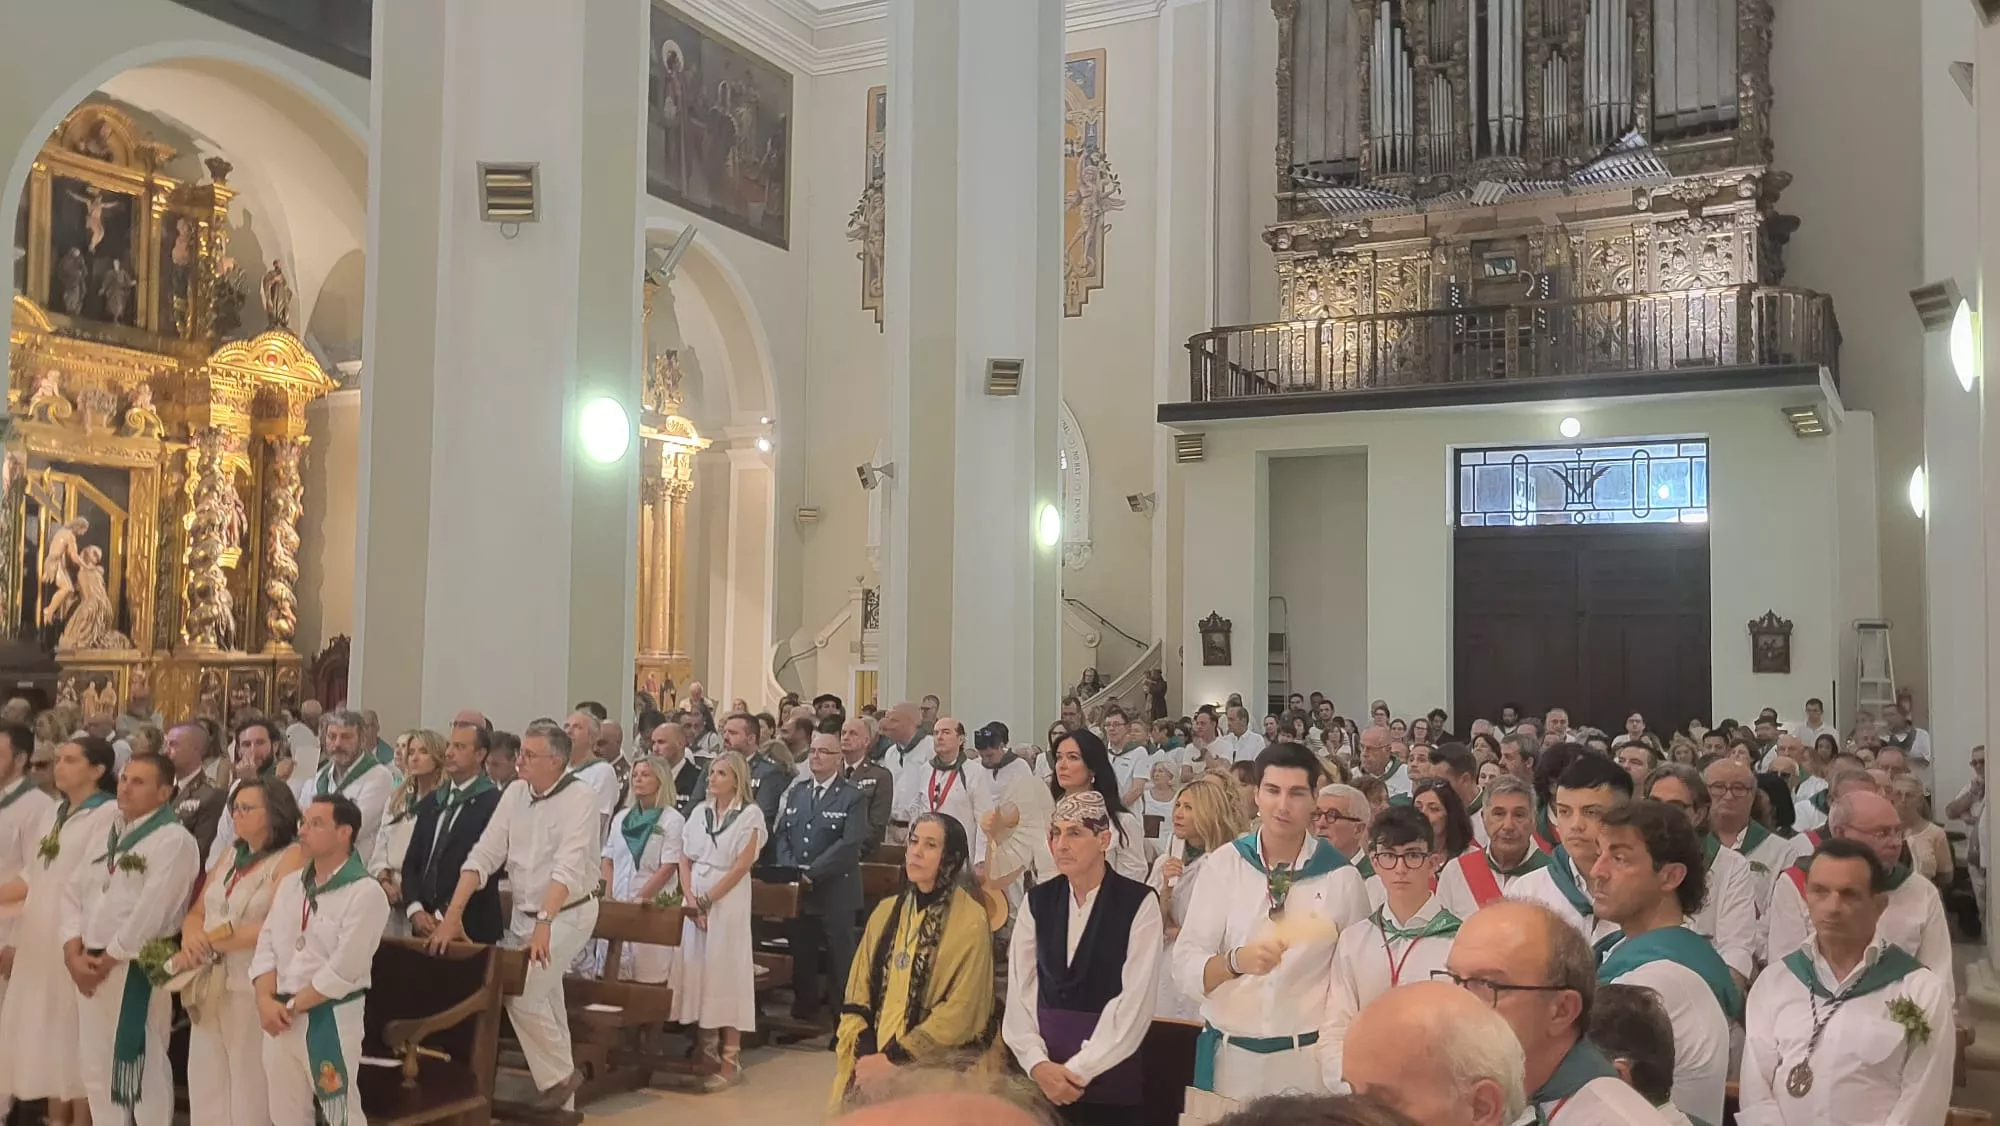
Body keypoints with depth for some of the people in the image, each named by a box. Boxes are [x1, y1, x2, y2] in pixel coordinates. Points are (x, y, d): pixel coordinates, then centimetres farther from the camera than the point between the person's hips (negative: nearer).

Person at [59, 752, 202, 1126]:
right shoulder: (103, 835, 15)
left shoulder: (174, 840, -11)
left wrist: (109, 957, -10)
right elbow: (73, 892, 11)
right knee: (95, 1066, 15)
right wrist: (73, 951, -2)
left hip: (138, 970, -8)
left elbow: (151, 910, -17)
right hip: (91, 968, 8)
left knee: (139, 1068, -5)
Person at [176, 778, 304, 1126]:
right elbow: (196, 913, 13)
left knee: (251, 1093, -1)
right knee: (207, 1087, 11)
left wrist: (211, 942, -13)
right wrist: (192, 939, -9)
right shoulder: (228, 857, 16)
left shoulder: (292, 858, -9)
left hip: (256, 989, -7)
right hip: (209, 986, 7)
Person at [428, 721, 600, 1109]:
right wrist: (454, 913, -13)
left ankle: (560, 1075, 6)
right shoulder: (515, 793, -1)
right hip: (523, 913, 6)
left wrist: (544, 923, -38)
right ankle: (561, 1103, 26)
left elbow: (568, 867, -28)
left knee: (523, 995, -16)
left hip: (567, 914, -6)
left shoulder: (580, 797, -18)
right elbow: (484, 855, -4)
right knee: (544, 1002, 13)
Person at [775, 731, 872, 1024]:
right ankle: (803, 1016, 26)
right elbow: (781, 835, 9)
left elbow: (849, 844, -15)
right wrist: (790, 872, -8)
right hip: (796, 892, 5)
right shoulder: (796, 793, 15)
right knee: (801, 958, 13)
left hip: (834, 894, -5)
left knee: (839, 961, 1)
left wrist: (811, 874, -17)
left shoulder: (854, 798, -4)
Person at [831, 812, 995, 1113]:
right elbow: (858, 992, 8)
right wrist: (864, 1056, -6)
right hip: (870, 1065, 4)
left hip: (931, 1072, -4)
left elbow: (959, 1015, -11)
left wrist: (894, 1061, -11)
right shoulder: (886, 911, 8)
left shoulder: (970, 923, -8)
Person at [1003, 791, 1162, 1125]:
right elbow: (1020, 990, 2)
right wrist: (1037, 1063, -10)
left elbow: (1135, 1001, -11)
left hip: (1107, 1078, -3)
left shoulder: (1139, 904, -7)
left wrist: (1078, 1069, -12)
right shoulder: (1037, 901, 4)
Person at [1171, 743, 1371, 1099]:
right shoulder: (1225, 864, -4)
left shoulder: (1341, 876, -5)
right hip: (1231, 1054, 1)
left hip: (1309, 1057, -1)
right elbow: (1185, 968, -8)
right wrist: (1236, 961, -27)